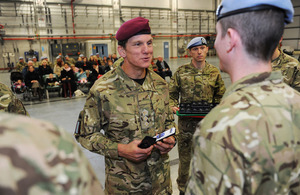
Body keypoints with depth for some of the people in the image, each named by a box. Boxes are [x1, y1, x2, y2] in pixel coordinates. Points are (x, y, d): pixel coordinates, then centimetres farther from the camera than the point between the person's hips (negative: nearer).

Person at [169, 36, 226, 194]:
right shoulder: (181, 72, 0)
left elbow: (220, 96, 11)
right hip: (186, 122, -1)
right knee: (185, 157, 10)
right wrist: (173, 106, -14)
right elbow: (172, 94, 5)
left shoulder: (214, 72, 4)